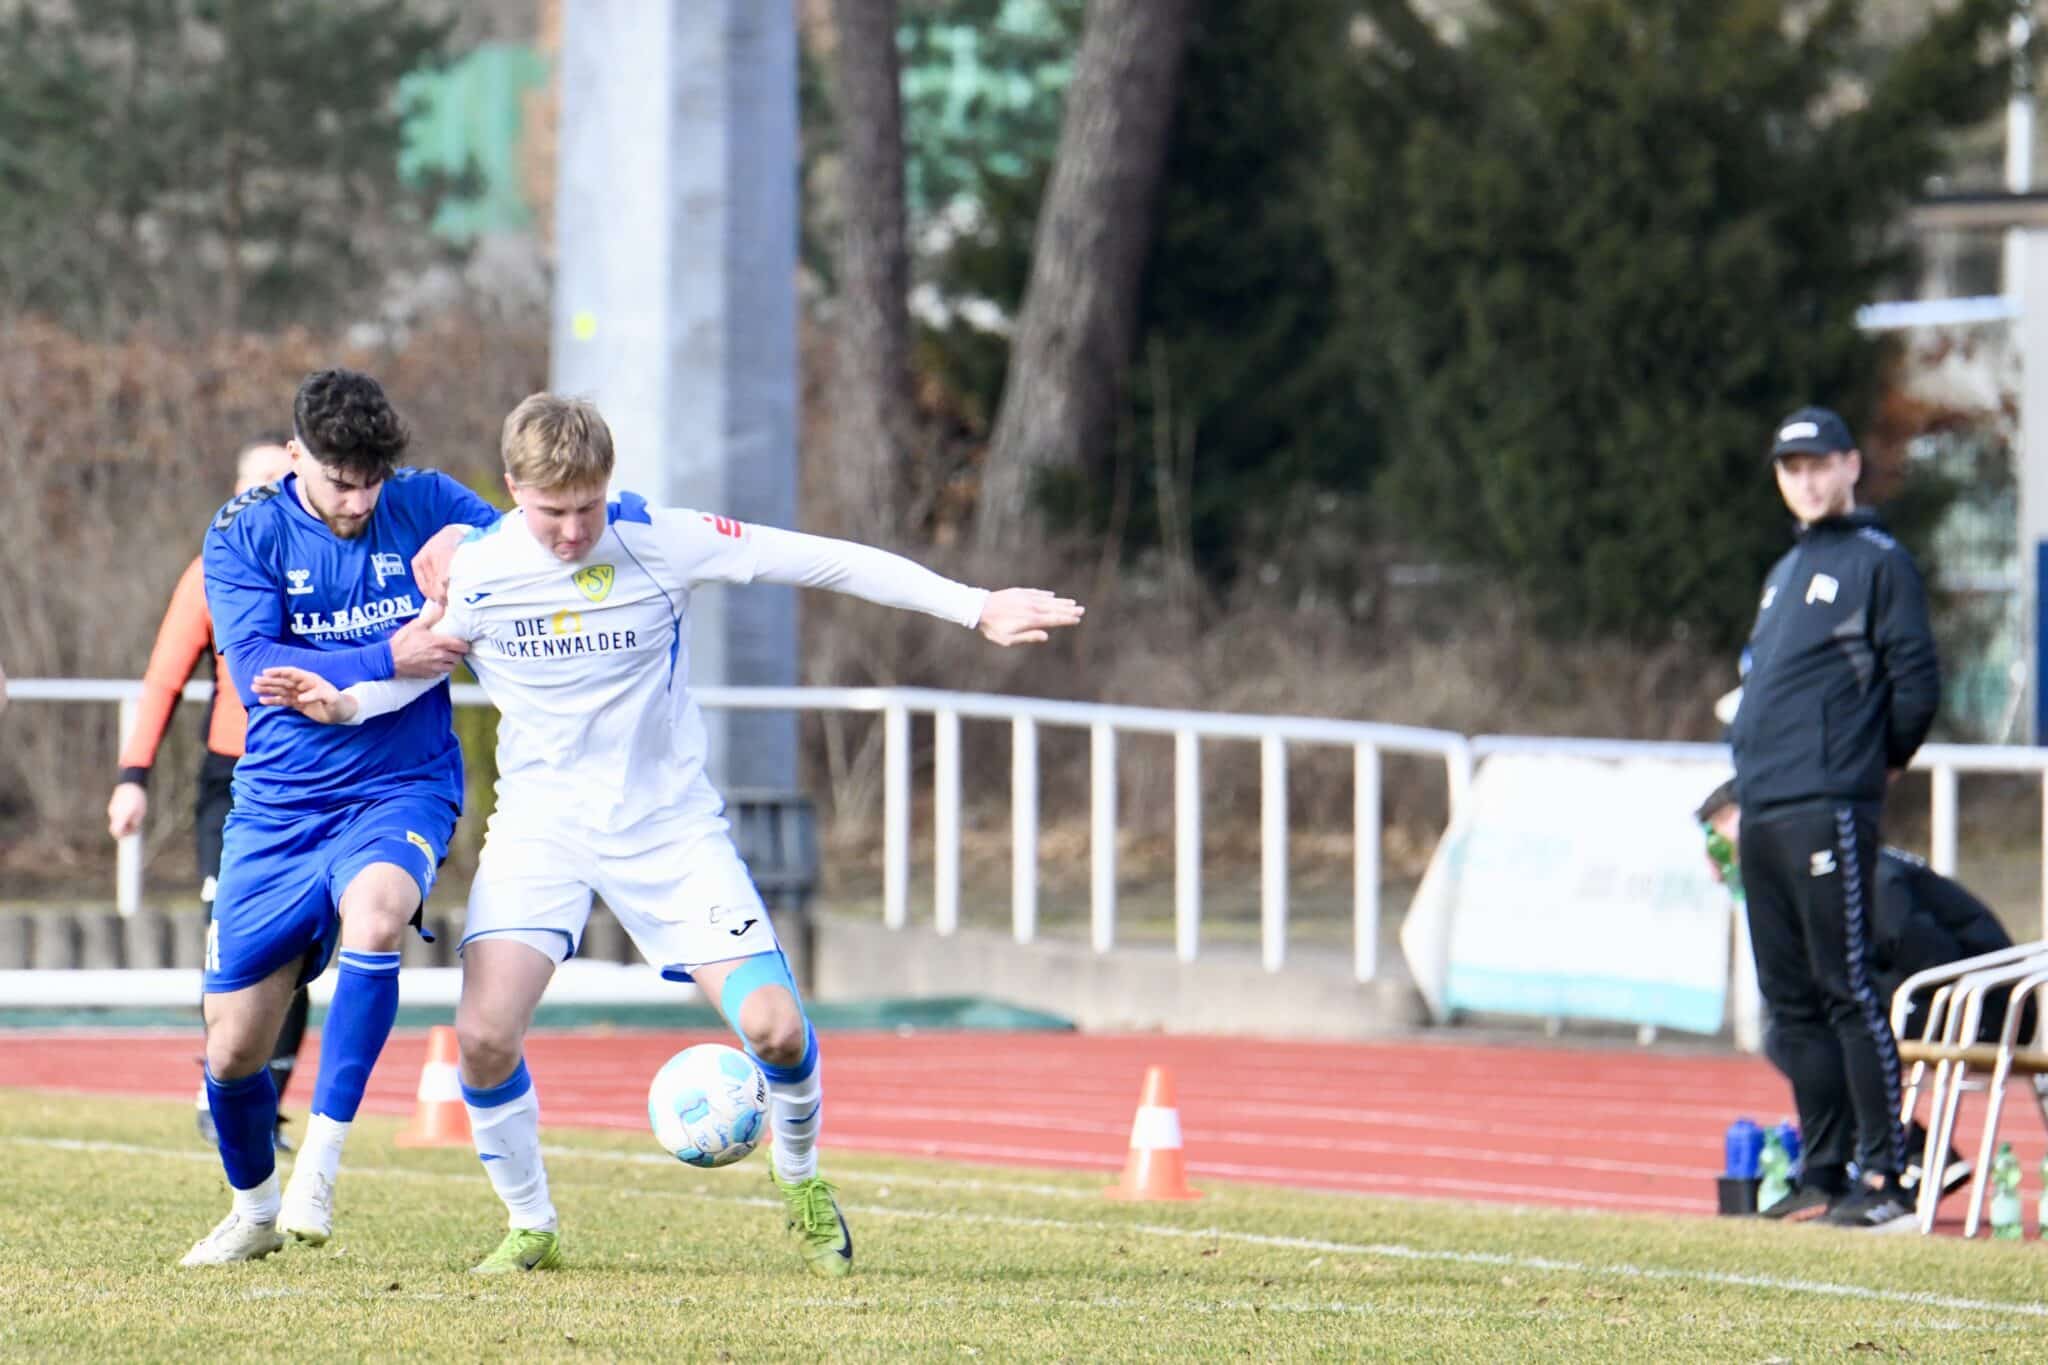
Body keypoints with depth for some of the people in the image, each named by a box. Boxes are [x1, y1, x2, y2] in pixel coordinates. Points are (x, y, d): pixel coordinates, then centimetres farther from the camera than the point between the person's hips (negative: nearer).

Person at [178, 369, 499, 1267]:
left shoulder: (426, 507, -1)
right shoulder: (243, 537, -4)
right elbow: (257, 669, -15)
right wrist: (387, 660, -25)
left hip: (402, 789, -1)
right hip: (278, 810, 1)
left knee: (376, 909, -37)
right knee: (233, 1049, 3)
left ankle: (319, 1168, -28)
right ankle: (253, 1208, 35)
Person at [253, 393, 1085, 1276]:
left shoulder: (658, 542, -13)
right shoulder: (473, 573, -8)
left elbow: (824, 562, -9)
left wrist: (975, 608, -10)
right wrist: (345, 703, -10)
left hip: (667, 824, -1)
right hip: (539, 827, 1)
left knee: (773, 1027, -14)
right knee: (484, 1036, -19)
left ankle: (799, 1179, 19)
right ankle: (530, 1227, 6)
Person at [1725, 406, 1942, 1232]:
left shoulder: (1878, 562, -3)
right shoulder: (1786, 572, 22)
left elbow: (1917, 684, -7)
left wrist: (1881, 761, 3)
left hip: (1828, 810, -9)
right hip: (1761, 812, 9)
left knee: (1847, 991, -11)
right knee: (1791, 1001, 10)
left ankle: (1885, 1178, -11)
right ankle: (1823, 1165, 15)